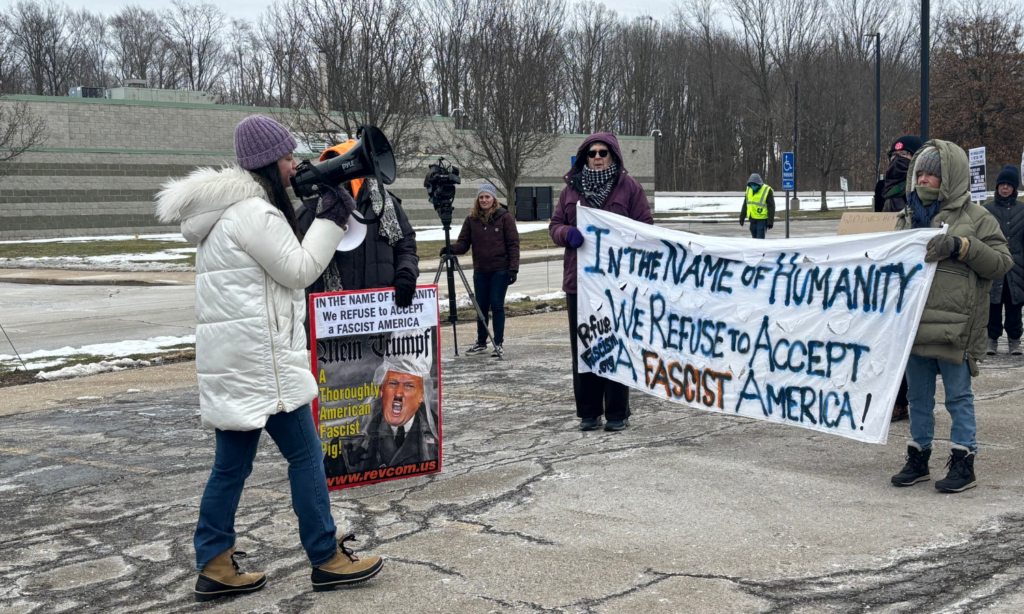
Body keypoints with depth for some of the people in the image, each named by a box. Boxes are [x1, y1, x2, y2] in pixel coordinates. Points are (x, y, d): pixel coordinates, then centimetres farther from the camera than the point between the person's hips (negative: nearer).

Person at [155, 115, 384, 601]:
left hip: (229, 359, 10)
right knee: (305, 454, 0)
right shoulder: (254, 212, -15)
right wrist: (331, 221, -6)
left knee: (232, 462, 11)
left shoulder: (224, 214, 17)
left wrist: (322, 216, 14)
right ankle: (326, 560, 8)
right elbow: (298, 270, -11)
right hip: (258, 356, -10)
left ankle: (214, 566, 14)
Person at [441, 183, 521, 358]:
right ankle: (481, 343, 20)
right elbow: (464, 243, 5)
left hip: (500, 270, -4)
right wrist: (452, 249, -16)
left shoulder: (505, 217, -3)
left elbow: (513, 244, -5)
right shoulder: (472, 219, 7)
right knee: (481, 306, 8)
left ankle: (499, 344, 3)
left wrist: (513, 268, -12)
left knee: (497, 305, -5)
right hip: (480, 271, 4)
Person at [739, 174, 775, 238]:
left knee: (760, 239, -11)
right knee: (754, 238, 13)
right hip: (752, 220, 6)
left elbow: (771, 207, -10)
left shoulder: (767, 191, -11)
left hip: (762, 220, -6)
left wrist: (770, 221, -14)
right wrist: (742, 218, 15)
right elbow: (745, 205, 16)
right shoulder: (749, 190, 6)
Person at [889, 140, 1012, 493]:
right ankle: (918, 460, 23)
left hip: (954, 327, -5)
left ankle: (963, 464, 11)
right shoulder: (908, 217, 16)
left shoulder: (975, 218, 0)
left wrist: (962, 245, -17)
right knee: (918, 396, 13)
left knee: (958, 396, 2)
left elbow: (1002, 263, -7)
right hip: (913, 323, 6)